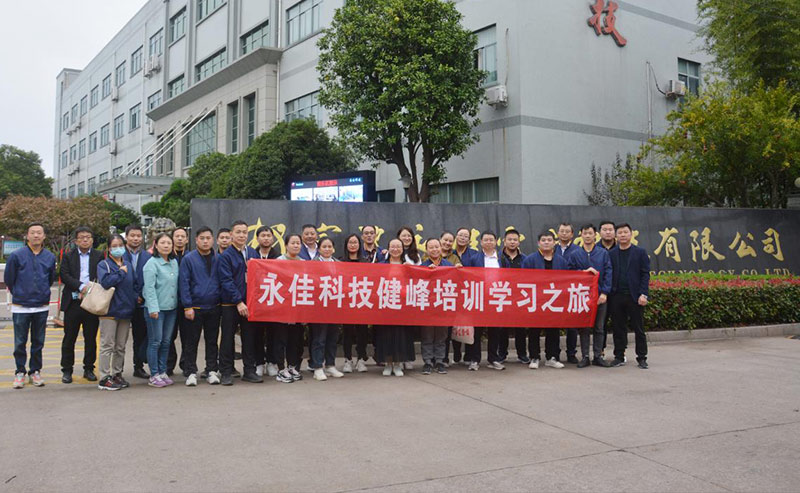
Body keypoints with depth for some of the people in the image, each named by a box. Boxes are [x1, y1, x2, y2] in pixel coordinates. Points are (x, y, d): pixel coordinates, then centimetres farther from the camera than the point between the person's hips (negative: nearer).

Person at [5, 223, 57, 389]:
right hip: (21, 307, -2)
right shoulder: (16, 256, -6)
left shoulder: (50, 257, 2)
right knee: (20, 343, 4)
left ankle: (35, 371, 21)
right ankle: (20, 372, 17)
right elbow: (8, 279, 3)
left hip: (42, 307, 2)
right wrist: (19, 294, 11)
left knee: (38, 342, 10)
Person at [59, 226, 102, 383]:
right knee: (69, 338, 5)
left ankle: (89, 369, 17)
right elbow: (64, 276, -5)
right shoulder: (68, 256, 7)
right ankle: (67, 370, 14)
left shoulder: (99, 256, 7)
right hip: (73, 303, 0)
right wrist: (81, 286, -17)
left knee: (91, 338, 7)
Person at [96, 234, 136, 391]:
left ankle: (117, 374, 21)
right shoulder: (103, 265, -3)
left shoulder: (128, 265, 14)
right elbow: (105, 282, -21)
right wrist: (121, 272, -12)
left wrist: (135, 297, 4)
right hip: (110, 311, -6)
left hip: (125, 310, 6)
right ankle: (104, 379, 0)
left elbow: (133, 284, 20)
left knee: (121, 347, 12)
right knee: (107, 345, -4)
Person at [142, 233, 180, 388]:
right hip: (156, 308, -6)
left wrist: (178, 304, 10)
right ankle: (154, 376, 5)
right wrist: (153, 308, -20)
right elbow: (149, 288, -14)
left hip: (171, 307, 7)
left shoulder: (174, 263, 12)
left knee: (166, 341, 11)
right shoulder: (152, 263, -9)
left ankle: (162, 372, 20)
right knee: (155, 342, -2)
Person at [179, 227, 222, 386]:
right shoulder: (188, 259, -4)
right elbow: (183, 283, -7)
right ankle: (191, 372, 13)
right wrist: (187, 306, -12)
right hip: (194, 308, -3)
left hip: (213, 307, 3)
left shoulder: (218, 259, 5)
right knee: (191, 341, 5)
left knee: (212, 340, 10)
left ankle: (212, 370, 19)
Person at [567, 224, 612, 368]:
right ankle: (585, 356, 9)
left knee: (599, 328, 6)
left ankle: (598, 356, 13)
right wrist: (585, 271, -12)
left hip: (600, 296, 0)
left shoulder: (603, 253, 6)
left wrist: (604, 292, -9)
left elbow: (608, 274, 0)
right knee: (583, 328, 3)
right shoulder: (574, 255, 6)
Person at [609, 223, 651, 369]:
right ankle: (619, 356, 14)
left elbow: (645, 274, 0)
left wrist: (643, 294, -9)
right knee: (618, 328, 6)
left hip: (634, 297, -2)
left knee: (638, 328, 3)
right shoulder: (611, 254, 10)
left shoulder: (640, 252, 5)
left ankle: (642, 358, 11)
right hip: (617, 296, 2)